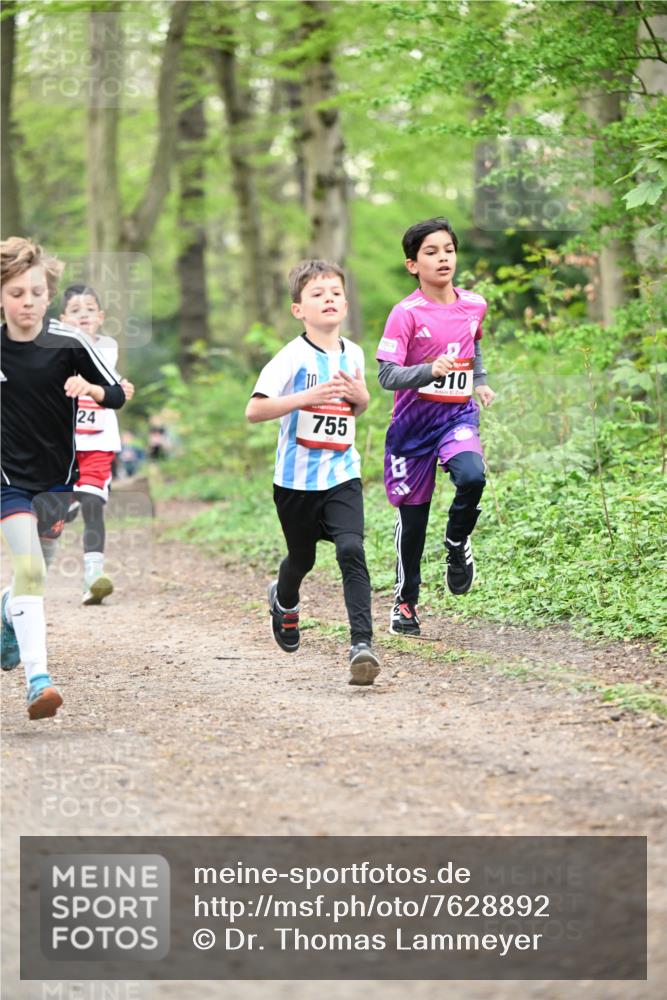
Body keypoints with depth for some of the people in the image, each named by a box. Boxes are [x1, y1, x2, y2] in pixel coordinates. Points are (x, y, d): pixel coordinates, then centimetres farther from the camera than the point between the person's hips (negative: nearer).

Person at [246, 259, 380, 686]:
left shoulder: (353, 354, 5)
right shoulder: (293, 357, -12)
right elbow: (254, 410, -19)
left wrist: (360, 396, -1)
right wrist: (307, 397, -28)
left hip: (343, 474, 2)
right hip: (297, 478, -2)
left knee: (351, 549, -18)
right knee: (302, 557, 15)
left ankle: (362, 642, -21)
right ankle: (284, 600, 50)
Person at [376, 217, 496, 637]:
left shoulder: (474, 305, 2)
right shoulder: (406, 314, -13)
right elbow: (387, 375, -18)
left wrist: (481, 381, 12)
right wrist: (430, 370, -32)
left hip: (458, 415, 2)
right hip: (414, 421, -2)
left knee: (472, 477, -29)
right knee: (412, 517, 5)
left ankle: (458, 542, 2)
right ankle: (405, 602, 25)